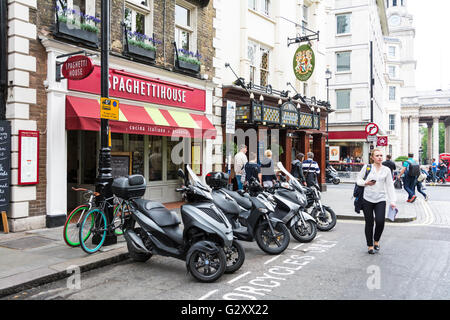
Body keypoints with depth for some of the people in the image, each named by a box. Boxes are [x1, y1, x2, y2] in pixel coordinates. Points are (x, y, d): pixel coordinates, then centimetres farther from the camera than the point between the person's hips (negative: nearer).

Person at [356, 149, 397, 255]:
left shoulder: (386, 170, 7)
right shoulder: (366, 167, 2)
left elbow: (390, 186, 6)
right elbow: (358, 179, 9)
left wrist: (392, 201, -1)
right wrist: (366, 183, -12)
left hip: (380, 200, 1)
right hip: (367, 199, -1)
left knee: (380, 221, -12)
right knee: (369, 223, 4)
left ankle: (376, 241, 16)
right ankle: (370, 246, 21)